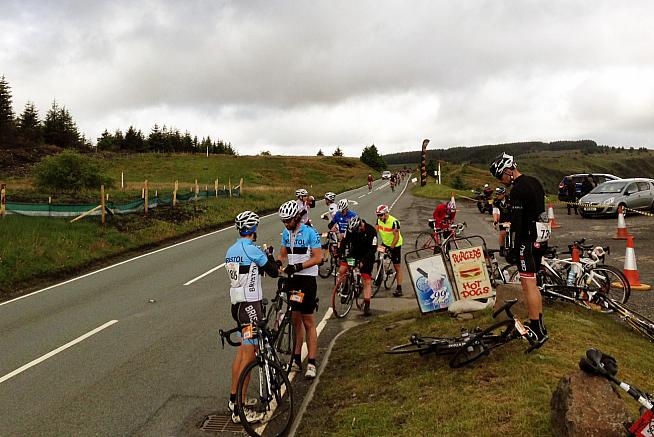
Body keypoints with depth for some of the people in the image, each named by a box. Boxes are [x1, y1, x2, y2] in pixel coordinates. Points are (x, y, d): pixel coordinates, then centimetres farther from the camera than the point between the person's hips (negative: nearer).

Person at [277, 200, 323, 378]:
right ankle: (296, 360, 19)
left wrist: (298, 266, -25)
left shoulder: (310, 233, -11)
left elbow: (318, 257, -15)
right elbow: (283, 253, 14)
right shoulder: (286, 233, 9)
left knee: (308, 321, -2)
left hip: (307, 279, -6)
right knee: (295, 319, 10)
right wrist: (278, 262, -9)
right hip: (292, 279, 6)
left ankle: (311, 363, 3)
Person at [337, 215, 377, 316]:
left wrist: (363, 261, -33)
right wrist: (340, 255, -22)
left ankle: (367, 306, -2)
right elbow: (344, 241, -7)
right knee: (341, 270, -18)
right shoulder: (350, 229, -12)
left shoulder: (371, 231, -23)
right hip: (353, 253, 3)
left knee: (367, 281, -7)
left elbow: (373, 249, -23)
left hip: (366, 256, -3)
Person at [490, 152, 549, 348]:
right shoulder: (535, 182, 13)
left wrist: (513, 248, -17)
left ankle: (538, 331, -8)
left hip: (528, 240, -10)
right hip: (541, 238, 10)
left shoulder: (518, 189, -18)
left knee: (528, 285, -9)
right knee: (531, 283, 16)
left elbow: (517, 221, -21)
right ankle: (538, 324, 23)